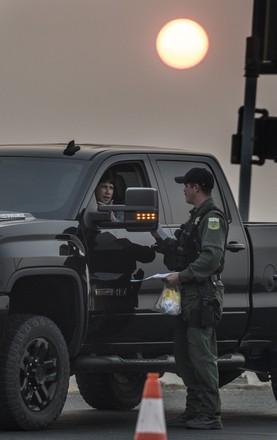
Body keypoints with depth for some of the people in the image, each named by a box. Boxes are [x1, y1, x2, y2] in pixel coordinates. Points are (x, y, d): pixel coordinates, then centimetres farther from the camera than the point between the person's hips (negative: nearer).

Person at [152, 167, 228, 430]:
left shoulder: (213, 218, -10)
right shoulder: (197, 217, 22)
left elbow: (211, 256, -22)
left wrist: (182, 276, -21)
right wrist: (160, 241, 17)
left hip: (203, 295, -11)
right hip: (189, 295, 11)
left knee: (202, 356, -11)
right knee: (185, 357, 11)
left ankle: (211, 415, -10)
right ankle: (194, 411, 16)